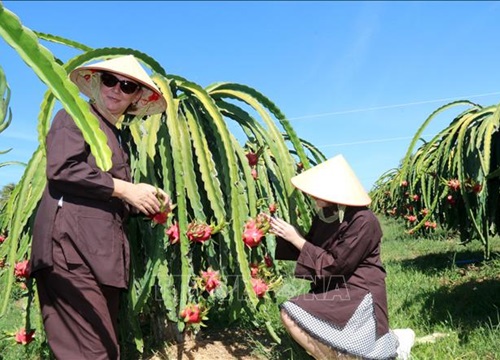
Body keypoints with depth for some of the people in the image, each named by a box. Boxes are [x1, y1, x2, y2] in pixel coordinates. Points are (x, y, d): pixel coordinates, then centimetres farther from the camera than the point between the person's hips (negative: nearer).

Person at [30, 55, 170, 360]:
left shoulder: (117, 137, 26)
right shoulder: (74, 118, 3)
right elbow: (62, 167, -16)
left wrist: (148, 202, 7)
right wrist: (124, 189, -11)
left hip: (102, 253, 9)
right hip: (72, 246, -9)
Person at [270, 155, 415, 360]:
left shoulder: (362, 221, -21)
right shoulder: (325, 215, 3)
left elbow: (335, 265, -21)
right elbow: (310, 249, 14)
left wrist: (297, 240, -19)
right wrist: (283, 235, -2)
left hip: (357, 291, -9)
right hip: (333, 288, 9)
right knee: (290, 315, -2)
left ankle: (394, 342, -4)